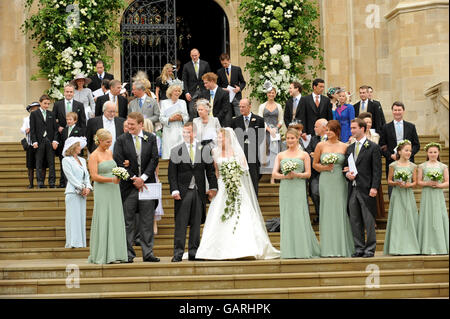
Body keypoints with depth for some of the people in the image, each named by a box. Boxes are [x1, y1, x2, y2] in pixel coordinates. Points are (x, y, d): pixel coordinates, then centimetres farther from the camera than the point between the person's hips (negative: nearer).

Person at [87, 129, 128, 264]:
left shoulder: (110, 152, 13)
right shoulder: (94, 156, -7)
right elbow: (94, 176, -14)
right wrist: (111, 179, -22)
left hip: (114, 191, 7)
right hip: (102, 192, -7)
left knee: (115, 222, 4)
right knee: (103, 222, -6)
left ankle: (115, 254, 6)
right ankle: (102, 256, -2)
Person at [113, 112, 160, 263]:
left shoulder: (151, 138, 6)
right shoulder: (121, 140, 2)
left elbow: (154, 159, 1)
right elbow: (119, 162, -4)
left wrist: (143, 178, -9)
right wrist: (133, 179, -9)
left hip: (146, 184, 1)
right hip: (128, 186, -1)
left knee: (147, 222, 3)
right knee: (128, 222, 2)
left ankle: (148, 253, 6)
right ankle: (128, 254, 6)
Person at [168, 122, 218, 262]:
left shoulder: (204, 149, 7)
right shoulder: (176, 151, 4)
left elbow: (210, 170, 8)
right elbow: (172, 173, 1)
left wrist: (213, 187, 0)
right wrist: (174, 190, -8)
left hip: (199, 191, 2)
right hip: (183, 191, -2)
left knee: (196, 224, 6)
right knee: (180, 223, -3)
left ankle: (193, 253, 11)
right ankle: (178, 253, -1)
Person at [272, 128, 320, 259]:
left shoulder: (304, 155, 7)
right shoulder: (280, 155, 14)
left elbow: (308, 173, 2)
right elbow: (274, 174, 7)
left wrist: (296, 175, -14)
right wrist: (285, 176, -12)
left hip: (299, 189, -3)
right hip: (285, 188, 3)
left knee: (300, 217, -7)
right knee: (286, 217, 0)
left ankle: (303, 250, -3)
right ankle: (289, 251, 3)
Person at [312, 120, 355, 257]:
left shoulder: (344, 147, 5)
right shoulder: (321, 145, 6)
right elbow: (314, 164, 12)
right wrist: (324, 167, -6)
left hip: (340, 182, 0)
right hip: (325, 182, 0)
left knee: (340, 212, -1)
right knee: (327, 213, -1)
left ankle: (342, 247, 5)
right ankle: (328, 249, 2)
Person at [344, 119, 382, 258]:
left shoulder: (373, 147, -2)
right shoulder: (350, 148, 16)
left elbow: (377, 170, -6)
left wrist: (374, 187, -14)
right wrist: (347, 174, -2)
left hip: (366, 189, -6)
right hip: (353, 189, 6)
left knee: (369, 221, -2)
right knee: (354, 221, 7)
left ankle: (370, 249, 4)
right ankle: (359, 248, 13)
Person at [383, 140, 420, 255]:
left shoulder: (412, 166, 6)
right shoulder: (393, 165, 2)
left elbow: (415, 182, 9)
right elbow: (389, 181, 5)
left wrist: (409, 185, -11)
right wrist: (396, 183, -14)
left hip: (408, 195, 2)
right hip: (397, 195, -2)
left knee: (409, 218, -2)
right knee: (397, 219, -4)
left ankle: (410, 246, 2)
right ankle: (397, 247, -2)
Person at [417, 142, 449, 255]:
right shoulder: (422, 166, 6)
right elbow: (418, 182, 3)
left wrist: (439, 185, -14)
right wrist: (428, 183, -13)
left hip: (438, 195, 0)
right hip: (427, 195, 0)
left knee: (439, 219, -1)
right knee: (427, 219, -2)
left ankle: (441, 246, 4)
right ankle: (428, 247, 0)